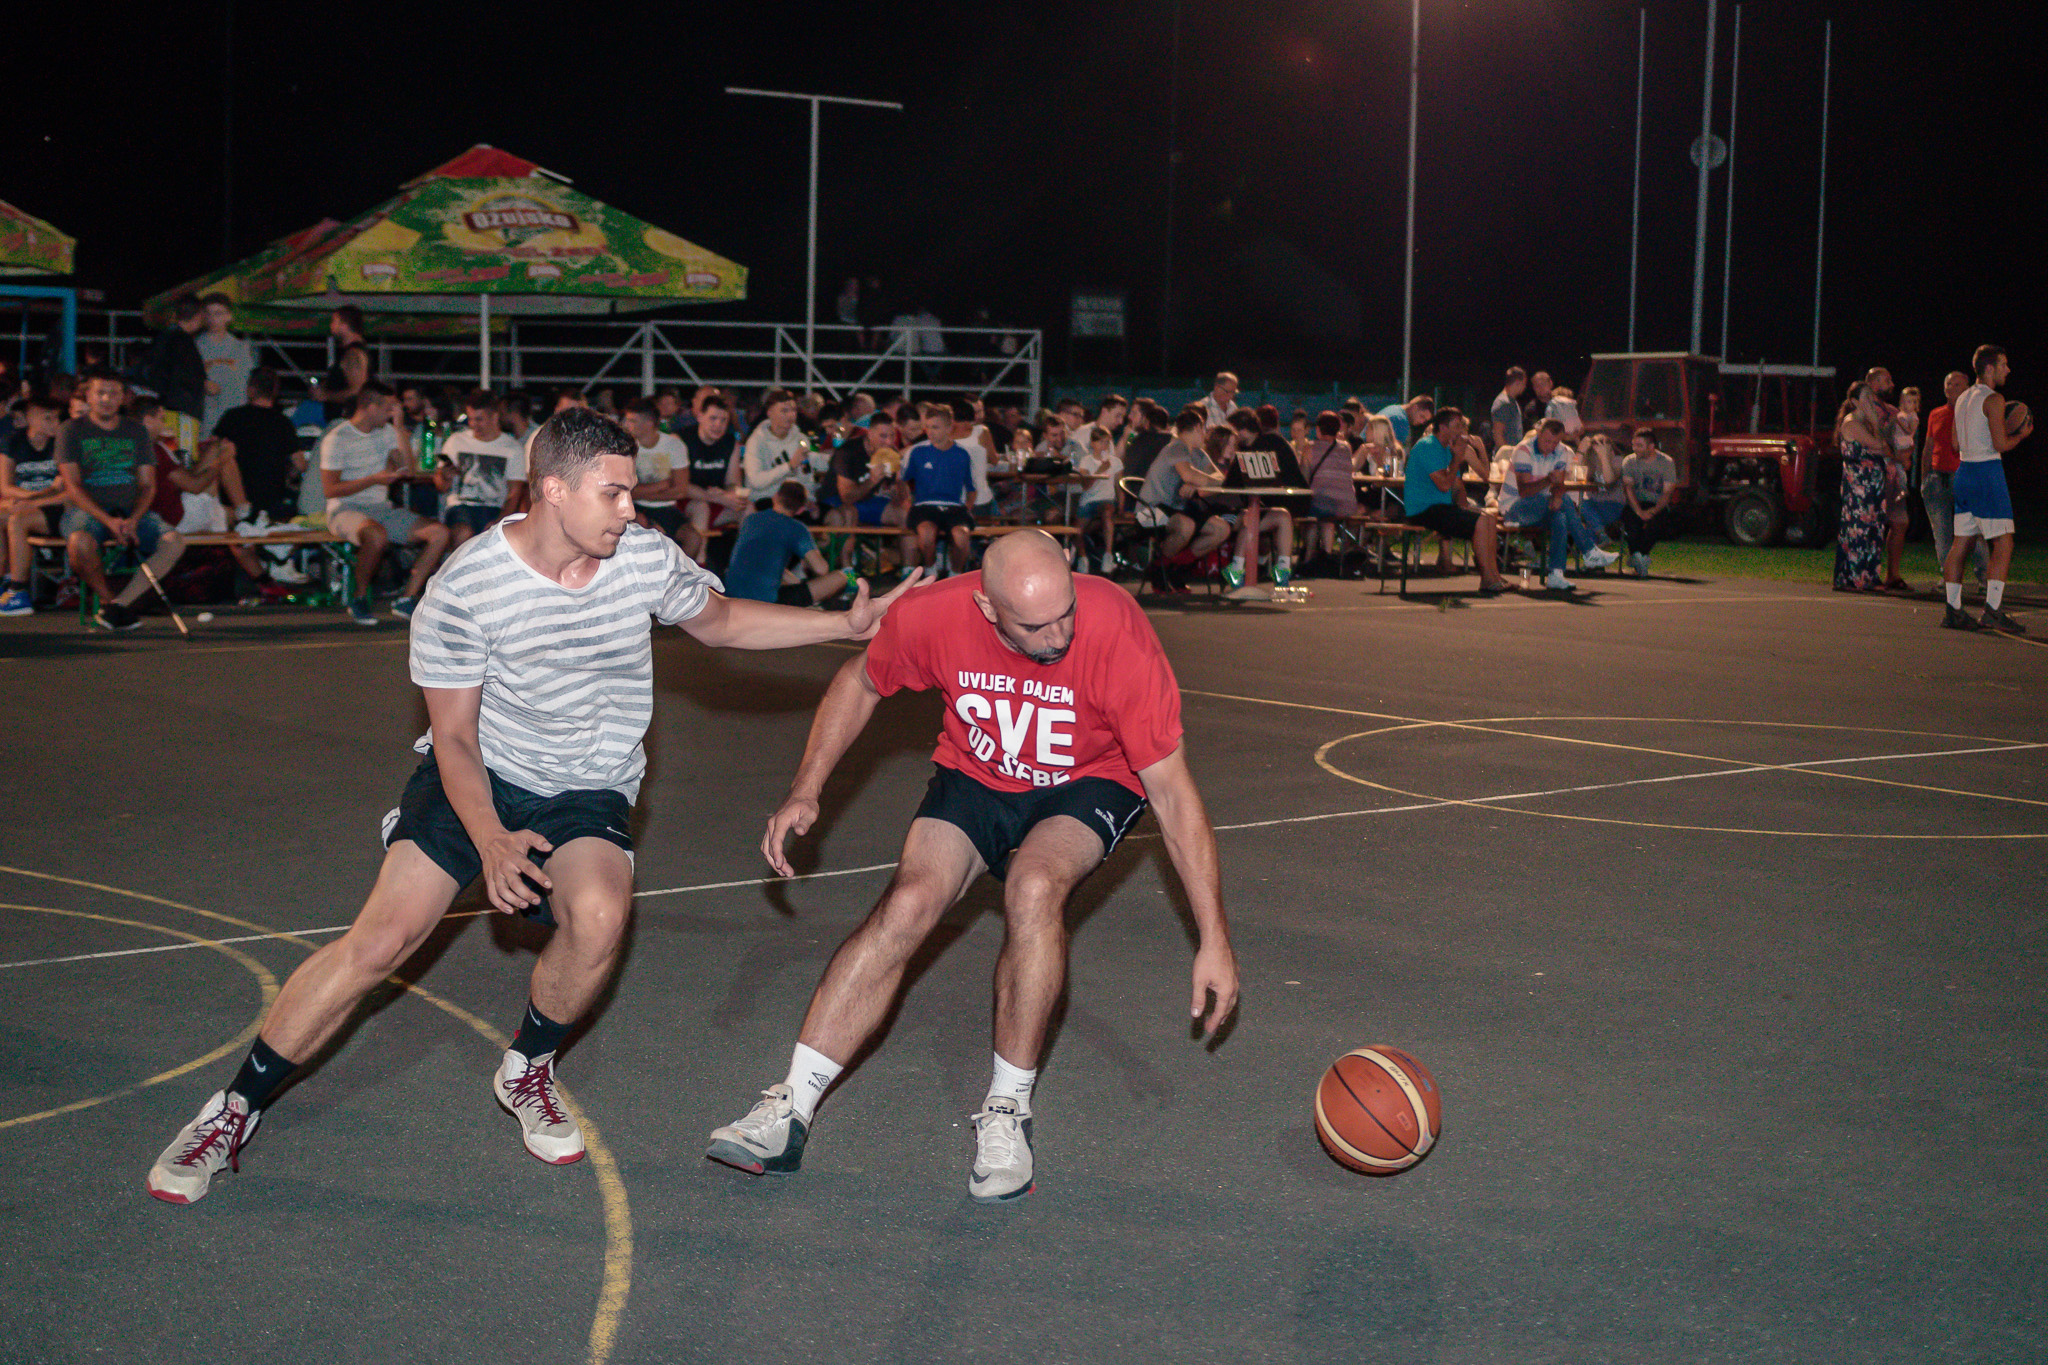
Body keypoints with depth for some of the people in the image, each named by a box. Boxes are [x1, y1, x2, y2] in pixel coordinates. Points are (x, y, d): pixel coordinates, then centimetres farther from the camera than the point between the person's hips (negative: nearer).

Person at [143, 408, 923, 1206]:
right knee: (382, 939, -17)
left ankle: (527, 1072, 1)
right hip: (475, 776, -2)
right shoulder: (465, 588, -19)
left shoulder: (644, 558, -10)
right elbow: (454, 737, -11)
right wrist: (490, 841, -26)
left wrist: (846, 625, 5)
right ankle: (235, 1110, 1)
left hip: (588, 789, 2)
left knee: (600, 917, -29)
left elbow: (721, 622, 11)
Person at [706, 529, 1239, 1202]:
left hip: (1089, 782, -2)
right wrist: (804, 792, -9)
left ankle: (1008, 1112, -16)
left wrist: (1214, 939, -26)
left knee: (1034, 888, -32)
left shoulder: (1119, 635, -32)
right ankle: (790, 1112, -12)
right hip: (975, 775, 2)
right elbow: (860, 682, -1)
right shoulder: (932, 616, -25)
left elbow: (1173, 791, -26)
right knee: (907, 905, -20)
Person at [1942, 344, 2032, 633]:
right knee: (2003, 543, -6)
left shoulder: (1963, 399, 15)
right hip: (1987, 471, -9)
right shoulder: (1993, 400, -11)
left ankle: (1953, 610, 8)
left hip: (1964, 470, 9)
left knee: (1961, 543, 9)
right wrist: (2021, 434, 2)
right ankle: (1993, 610, -12)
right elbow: (2001, 444, -17)